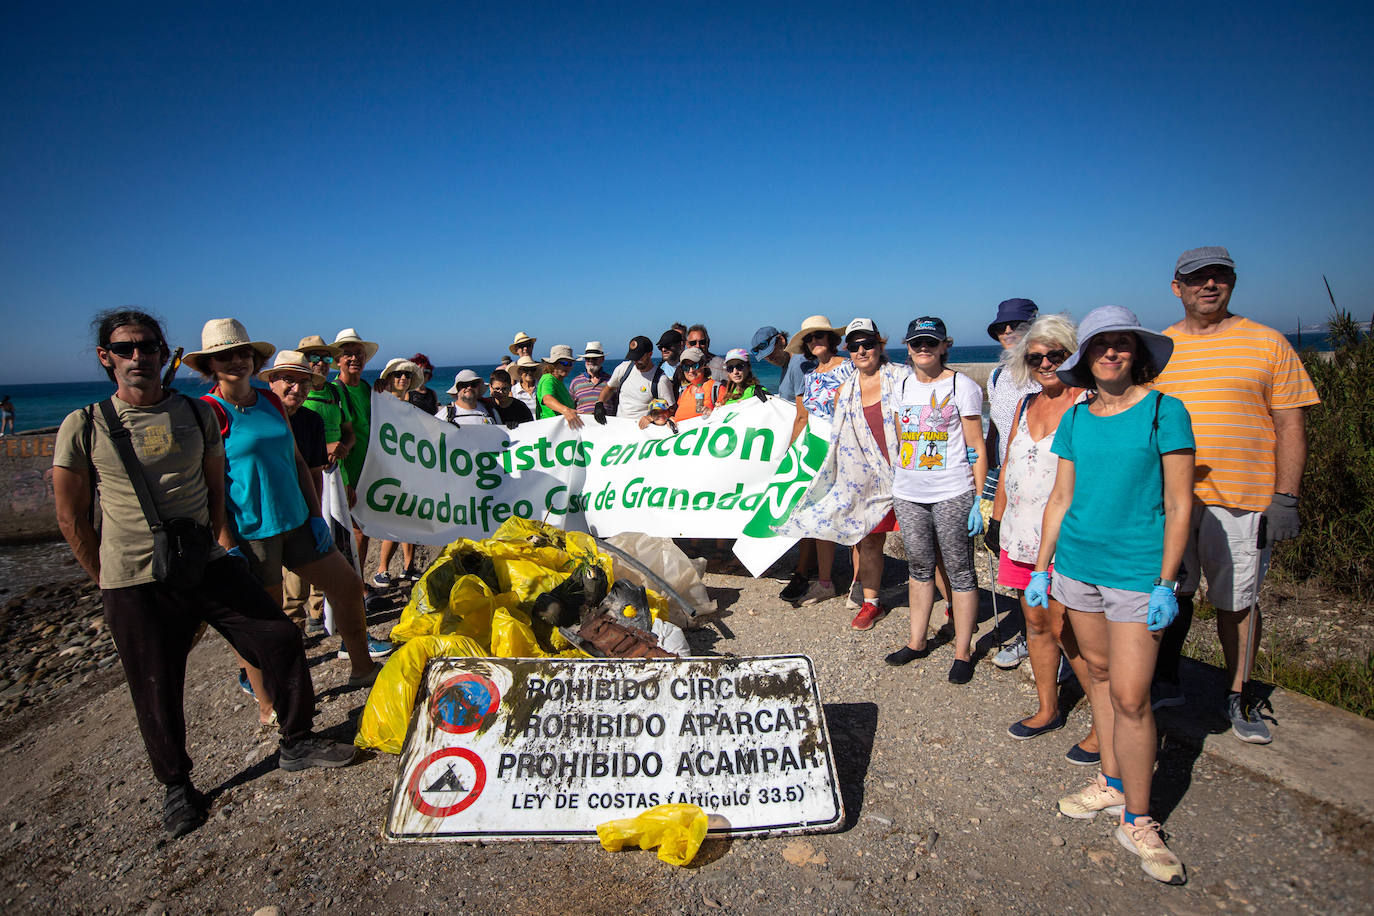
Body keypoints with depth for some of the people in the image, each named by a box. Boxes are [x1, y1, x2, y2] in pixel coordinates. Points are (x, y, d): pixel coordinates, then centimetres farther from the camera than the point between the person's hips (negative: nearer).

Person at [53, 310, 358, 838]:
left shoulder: (195, 414, 4)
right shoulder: (85, 427, -4)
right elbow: (71, 519, 1)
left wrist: (210, 549, 12)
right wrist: (111, 585, 2)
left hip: (208, 566, 3)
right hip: (134, 583, -2)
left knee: (281, 640, 0)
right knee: (157, 692, 7)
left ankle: (297, 743, 20)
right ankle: (175, 786, 32)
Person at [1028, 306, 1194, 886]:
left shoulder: (1164, 411, -7)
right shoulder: (1076, 419, 6)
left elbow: (1179, 505, -8)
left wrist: (1166, 584, -11)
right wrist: (1041, 567, 9)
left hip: (1139, 571, -5)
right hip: (1077, 565, 5)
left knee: (1130, 697, -3)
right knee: (1098, 673, 16)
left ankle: (1136, 821, 13)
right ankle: (1111, 783, 33)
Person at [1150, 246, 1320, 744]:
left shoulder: (1266, 343, 3)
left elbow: (1290, 426, 1)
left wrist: (1285, 498, -7)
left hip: (1241, 498, -2)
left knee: (1237, 601, 7)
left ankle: (1238, 696, 24)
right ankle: (1166, 682, 26)